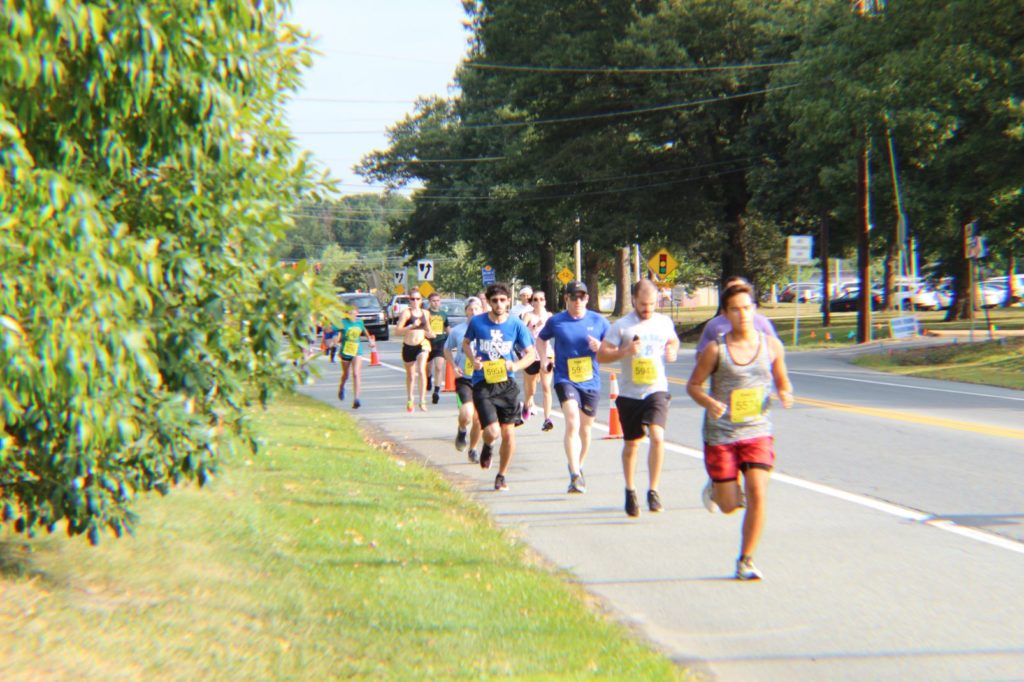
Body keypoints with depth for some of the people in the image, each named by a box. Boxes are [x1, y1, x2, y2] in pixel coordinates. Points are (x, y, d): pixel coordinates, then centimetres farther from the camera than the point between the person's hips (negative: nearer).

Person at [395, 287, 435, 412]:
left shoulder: (425, 313, 7)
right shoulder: (406, 313, -7)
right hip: (408, 346, -1)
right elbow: (397, 330, -16)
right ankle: (409, 400, 34)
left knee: (422, 371, -18)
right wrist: (412, 326, -27)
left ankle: (422, 401, -19)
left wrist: (430, 334, 1)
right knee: (410, 376, 13)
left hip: (422, 345, 1)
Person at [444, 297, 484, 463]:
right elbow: (447, 349, 15)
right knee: (467, 414, -22)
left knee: (478, 420, 7)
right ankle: (462, 431, 12)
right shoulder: (457, 331, -1)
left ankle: (473, 450, 26)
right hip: (464, 379, -2)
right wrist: (454, 366, 0)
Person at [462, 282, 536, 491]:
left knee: (508, 433, 2)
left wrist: (516, 365, -16)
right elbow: (466, 343, 16)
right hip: (483, 384, -2)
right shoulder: (477, 322, -2)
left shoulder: (516, 325, -1)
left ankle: (502, 476, 23)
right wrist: (473, 360, -4)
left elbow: (531, 354, 4)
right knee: (492, 432, -15)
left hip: (507, 383, 2)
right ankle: (488, 447, 24)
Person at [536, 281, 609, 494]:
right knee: (572, 424, -21)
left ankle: (578, 467, 36)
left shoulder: (598, 321, 1)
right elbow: (541, 339, 19)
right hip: (565, 380, -2)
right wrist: (544, 359, 4)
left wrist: (599, 347, -15)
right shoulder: (556, 321, -1)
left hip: (590, 381, 3)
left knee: (585, 429, 14)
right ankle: (575, 475, -26)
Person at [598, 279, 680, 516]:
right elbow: (602, 355, -7)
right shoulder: (622, 326, -6)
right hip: (630, 393, -1)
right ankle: (630, 492, 29)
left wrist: (673, 351, 1)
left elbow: (673, 340, 24)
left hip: (657, 391, 1)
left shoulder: (664, 322, 4)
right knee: (631, 444, 11)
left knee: (657, 436, -20)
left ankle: (653, 490, -12)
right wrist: (625, 351, -23)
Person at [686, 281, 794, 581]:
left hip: (758, 432, 2)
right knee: (730, 506, 3)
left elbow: (782, 380, 14)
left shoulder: (771, 345, 1)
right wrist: (709, 402, -20)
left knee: (756, 496, -13)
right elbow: (693, 385, 0)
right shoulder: (716, 350, -8)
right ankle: (714, 487, 42)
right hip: (721, 434, -2)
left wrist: (785, 394, -9)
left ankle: (746, 561, 2)